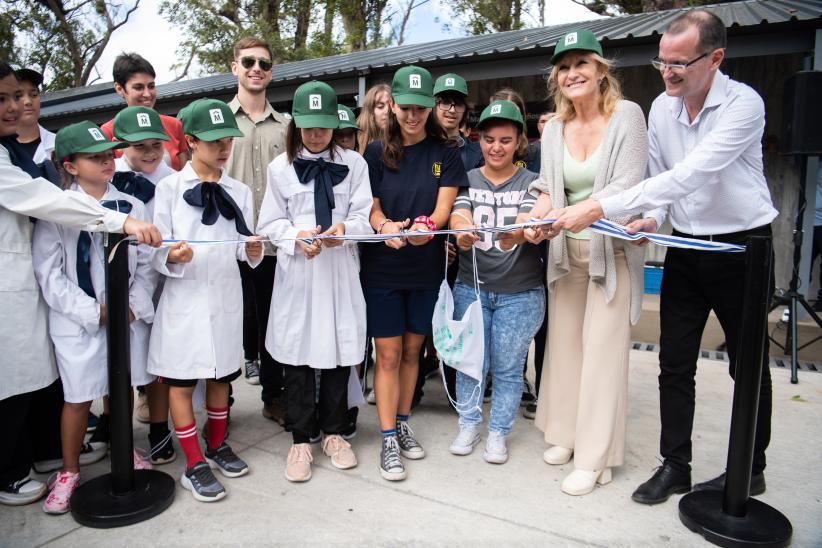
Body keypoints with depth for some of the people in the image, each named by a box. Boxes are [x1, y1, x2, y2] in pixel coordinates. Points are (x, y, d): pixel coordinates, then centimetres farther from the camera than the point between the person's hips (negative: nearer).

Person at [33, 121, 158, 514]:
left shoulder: (130, 206, 2)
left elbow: (145, 264, 3)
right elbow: (49, 274, -7)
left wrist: (134, 306, -8)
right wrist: (94, 312, -12)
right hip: (78, 322, -2)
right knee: (78, 398, 7)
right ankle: (69, 472, 26)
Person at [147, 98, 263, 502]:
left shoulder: (239, 192, 9)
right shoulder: (170, 187, -2)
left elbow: (245, 249, 7)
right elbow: (157, 252, -5)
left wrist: (253, 251, -15)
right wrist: (172, 259, -26)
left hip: (226, 295, 4)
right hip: (184, 297, -3)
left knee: (220, 374, 15)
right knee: (180, 381, 3)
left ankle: (218, 447, 33)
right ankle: (194, 465, 16)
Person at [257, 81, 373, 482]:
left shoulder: (353, 163, 6)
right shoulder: (280, 167, 6)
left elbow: (364, 218, 1)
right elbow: (269, 223, 5)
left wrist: (344, 228, -20)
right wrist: (297, 236, -15)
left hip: (340, 271, 1)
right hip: (297, 273, 0)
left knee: (339, 352, 7)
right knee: (298, 357, 4)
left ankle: (333, 433, 25)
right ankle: (301, 440, 19)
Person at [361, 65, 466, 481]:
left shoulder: (446, 154, 4)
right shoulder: (376, 153, 3)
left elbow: (443, 207, -5)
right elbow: (370, 207, -1)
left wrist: (426, 227, -28)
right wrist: (384, 226, -25)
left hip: (426, 267, 2)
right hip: (382, 268, -1)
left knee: (412, 350, 12)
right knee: (388, 354, 0)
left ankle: (402, 425, 29)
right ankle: (388, 441, 10)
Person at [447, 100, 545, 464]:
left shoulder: (531, 182, 0)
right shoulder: (467, 179, 4)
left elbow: (527, 220, -19)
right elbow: (458, 215, -15)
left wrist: (515, 234, -43)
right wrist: (462, 231, -39)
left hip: (520, 293, -1)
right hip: (471, 287, 1)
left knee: (507, 368, 8)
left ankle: (498, 433, 26)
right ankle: (468, 425, 30)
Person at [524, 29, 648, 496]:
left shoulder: (627, 115, -7)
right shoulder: (554, 129, 7)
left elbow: (627, 185, -16)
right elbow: (548, 187, 6)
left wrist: (582, 212, -31)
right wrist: (537, 219, -15)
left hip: (613, 251, -5)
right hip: (567, 252, 5)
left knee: (603, 352, -2)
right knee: (565, 344, 11)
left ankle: (595, 459, 10)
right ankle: (566, 433, 28)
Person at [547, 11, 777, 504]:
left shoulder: (743, 104, -20)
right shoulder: (661, 107, -1)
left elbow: (689, 175, -32)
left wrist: (600, 207, -37)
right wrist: (651, 219, -11)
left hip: (742, 247, -5)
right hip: (686, 247, 5)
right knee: (674, 364, 5)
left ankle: (751, 470, 27)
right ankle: (675, 466, 19)